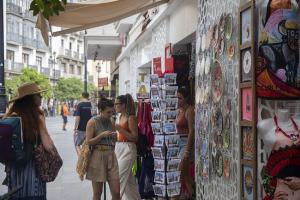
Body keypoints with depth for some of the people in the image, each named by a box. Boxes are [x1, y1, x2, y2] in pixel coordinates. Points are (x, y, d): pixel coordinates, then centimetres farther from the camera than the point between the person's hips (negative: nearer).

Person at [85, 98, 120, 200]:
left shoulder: (111, 121, 10)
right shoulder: (92, 122, -6)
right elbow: (88, 142, -12)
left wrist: (115, 137, 6)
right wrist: (102, 135, -17)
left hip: (111, 156, 5)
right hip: (97, 157, -4)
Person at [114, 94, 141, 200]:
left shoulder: (131, 118, -11)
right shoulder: (119, 117, 12)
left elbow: (134, 137, -15)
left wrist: (120, 129, -20)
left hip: (128, 148, -8)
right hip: (118, 147, 8)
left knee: (120, 177, -11)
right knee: (129, 179, 14)